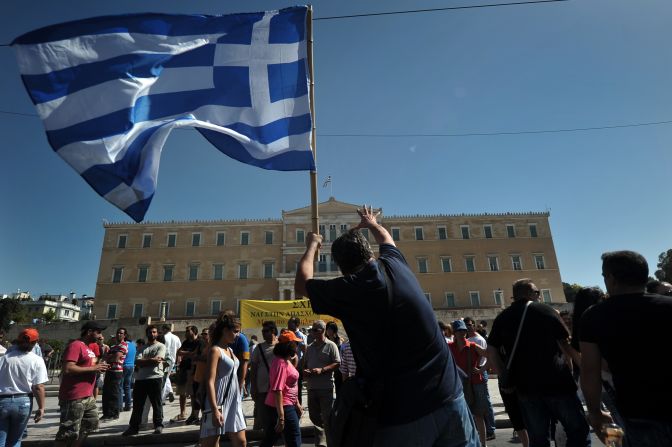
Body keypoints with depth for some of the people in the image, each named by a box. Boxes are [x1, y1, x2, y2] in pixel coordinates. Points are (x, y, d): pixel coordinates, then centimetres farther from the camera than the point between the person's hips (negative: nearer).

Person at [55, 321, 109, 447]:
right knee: (70, 432, -4)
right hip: (74, 398, -10)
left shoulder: (88, 347, 16)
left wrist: (98, 367, 8)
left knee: (91, 424, 19)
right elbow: (67, 369, -24)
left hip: (88, 396, 10)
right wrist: (93, 368, -18)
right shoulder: (75, 345, -13)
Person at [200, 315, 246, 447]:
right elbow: (210, 381, -19)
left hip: (234, 402, 8)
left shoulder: (230, 350, 13)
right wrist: (215, 410, -24)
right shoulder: (215, 350, -12)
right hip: (219, 403, -8)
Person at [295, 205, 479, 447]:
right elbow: (386, 239, 28)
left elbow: (301, 284, 13)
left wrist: (312, 245, 27)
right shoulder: (395, 266, 2)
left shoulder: (346, 290, -8)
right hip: (449, 396, 5)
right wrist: (372, 223, 49)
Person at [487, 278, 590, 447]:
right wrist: (569, 368, 13)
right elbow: (565, 343, -2)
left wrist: (505, 377, 7)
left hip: (525, 386, 3)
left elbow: (491, 351, 0)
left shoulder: (502, 318, 5)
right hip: (556, 380, -3)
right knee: (579, 432, 11)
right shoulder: (545, 310, -2)